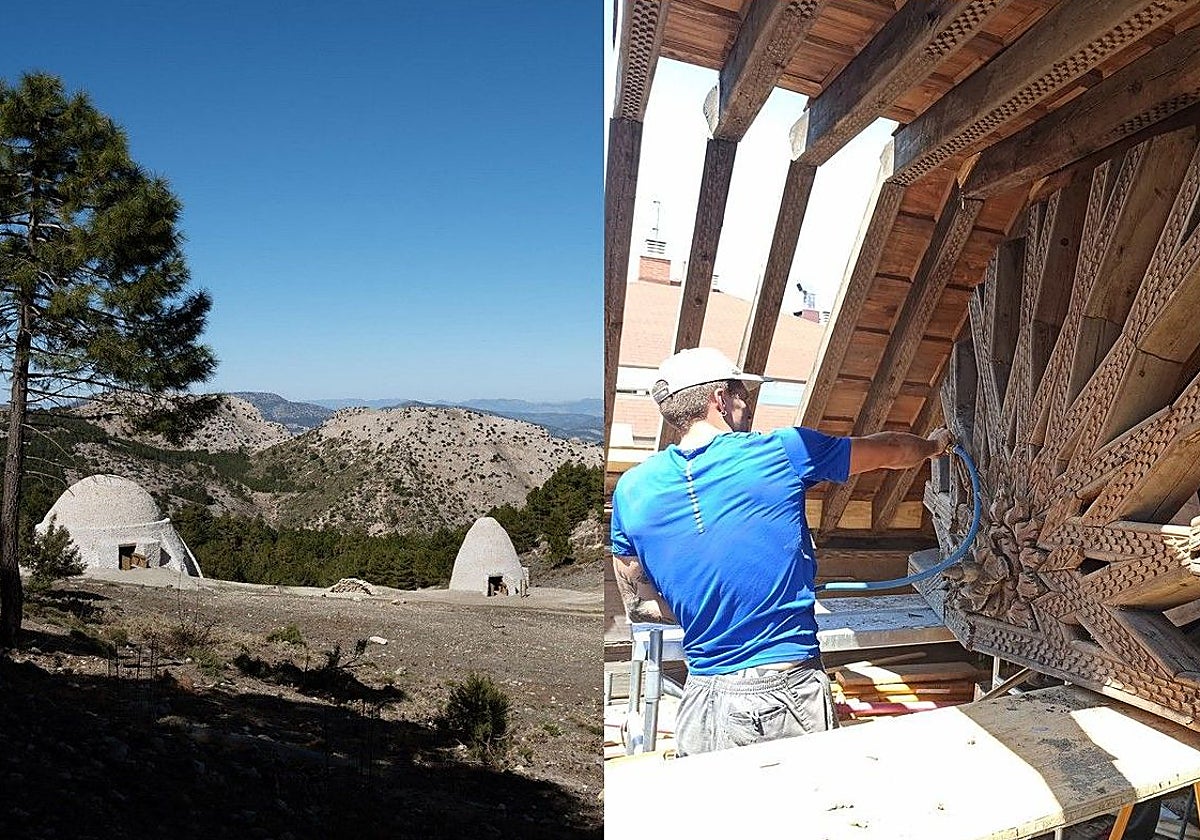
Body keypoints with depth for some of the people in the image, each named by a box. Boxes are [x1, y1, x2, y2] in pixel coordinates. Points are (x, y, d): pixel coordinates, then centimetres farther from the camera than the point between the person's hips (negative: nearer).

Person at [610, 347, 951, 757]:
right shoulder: (780, 451, -7)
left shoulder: (632, 489, -1)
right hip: (790, 692, -1)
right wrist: (933, 445, 32)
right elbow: (890, 450, 11)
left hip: (703, 702, 2)